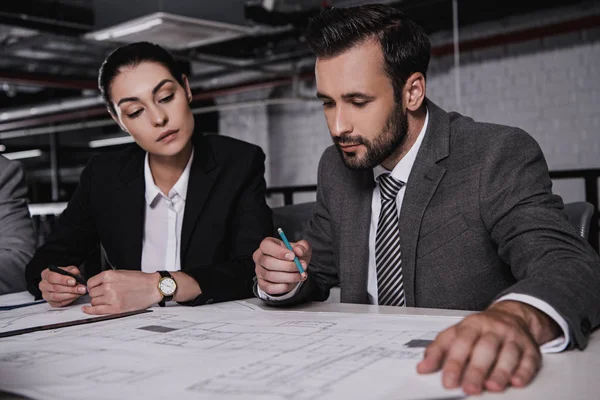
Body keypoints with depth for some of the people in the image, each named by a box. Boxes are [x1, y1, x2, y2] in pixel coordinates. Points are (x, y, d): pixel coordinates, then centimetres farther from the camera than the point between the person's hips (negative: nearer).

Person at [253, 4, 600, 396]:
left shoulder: (500, 156, -12)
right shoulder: (336, 168, 4)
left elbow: (568, 263, -25)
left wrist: (517, 317, -47)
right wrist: (281, 279, -11)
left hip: (469, 378, -1)